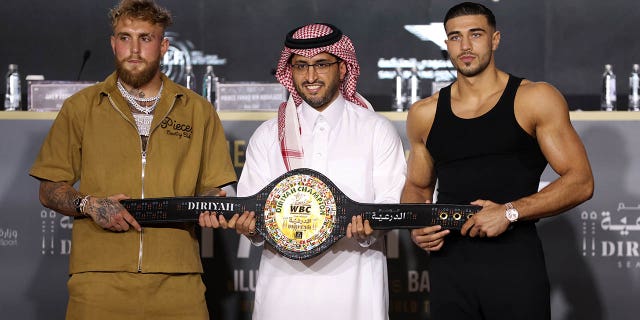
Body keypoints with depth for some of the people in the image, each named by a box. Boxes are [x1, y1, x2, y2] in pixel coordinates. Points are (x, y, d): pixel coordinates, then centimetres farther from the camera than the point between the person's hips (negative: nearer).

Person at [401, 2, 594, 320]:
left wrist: (510, 212, -15)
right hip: (448, 266, 3)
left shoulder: (535, 99, -1)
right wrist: (416, 228, 1)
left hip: (514, 265, -3)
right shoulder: (424, 114, 9)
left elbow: (580, 181, -5)